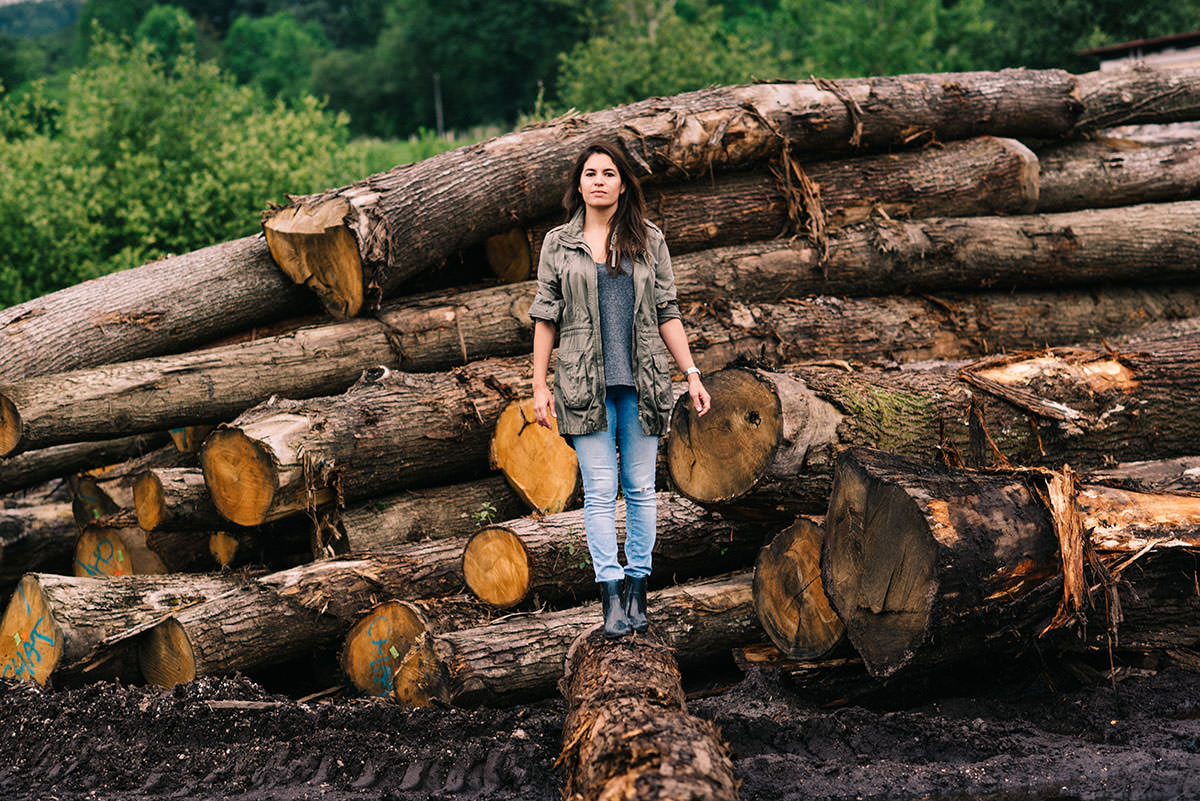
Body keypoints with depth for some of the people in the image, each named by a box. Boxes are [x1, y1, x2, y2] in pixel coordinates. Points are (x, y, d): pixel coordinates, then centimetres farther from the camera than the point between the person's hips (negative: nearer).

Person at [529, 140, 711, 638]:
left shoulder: (649, 241, 8)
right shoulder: (558, 244, 7)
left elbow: (667, 313, 9)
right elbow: (546, 317, 7)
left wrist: (692, 375, 4)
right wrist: (539, 385, 2)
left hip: (641, 382, 1)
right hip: (586, 385, -1)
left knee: (640, 488, 3)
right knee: (599, 490, -5)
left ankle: (637, 588, 10)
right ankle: (611, 597, -5)